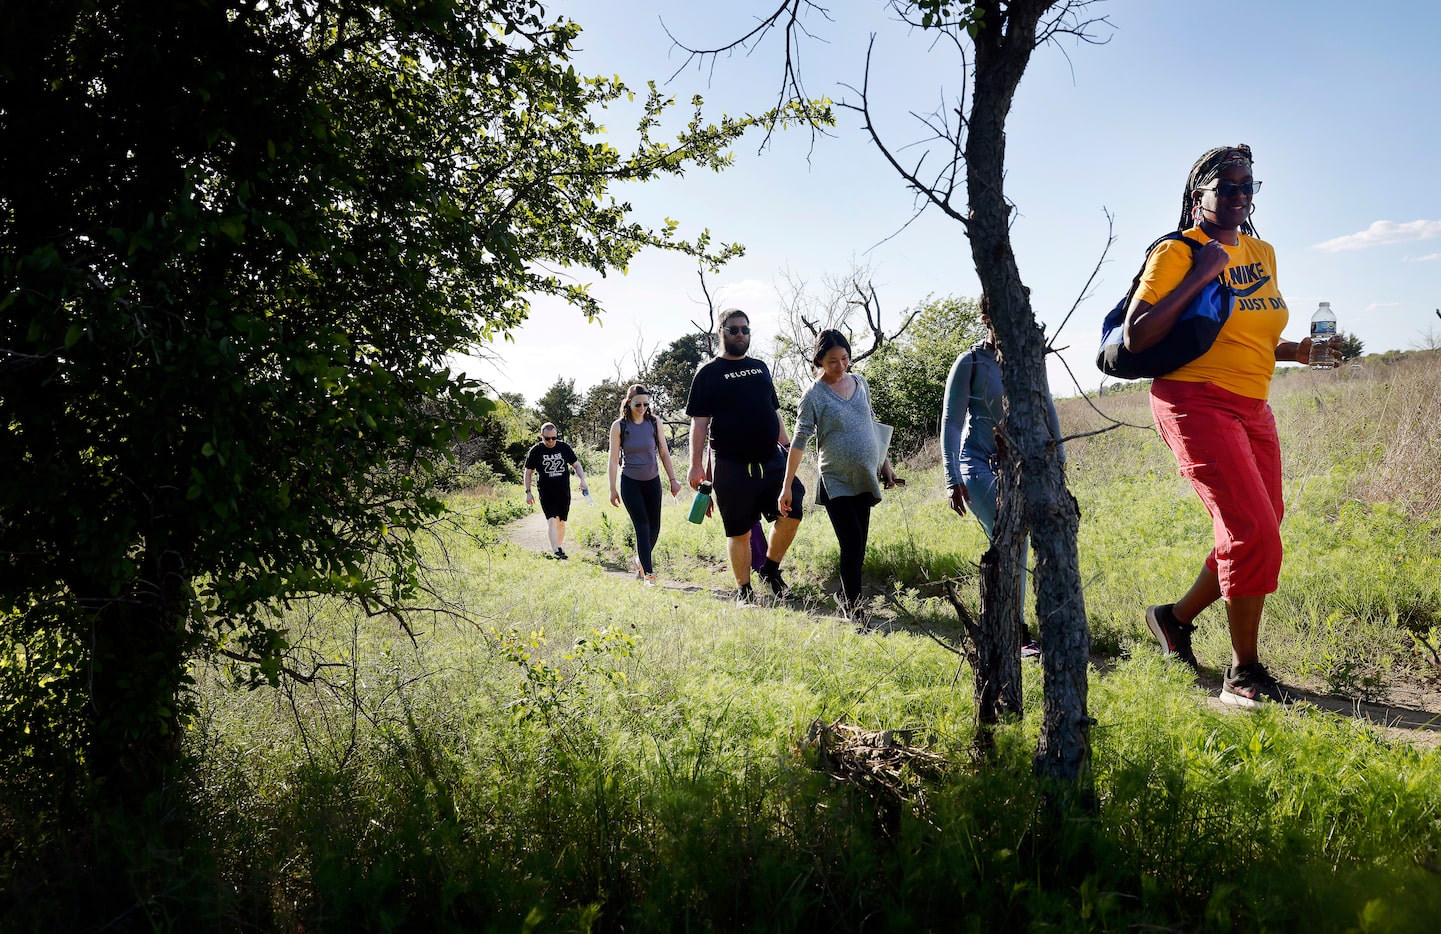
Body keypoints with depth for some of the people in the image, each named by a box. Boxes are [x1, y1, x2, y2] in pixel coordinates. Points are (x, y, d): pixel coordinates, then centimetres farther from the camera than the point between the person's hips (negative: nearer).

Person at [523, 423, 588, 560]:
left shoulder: (564, 447, 4)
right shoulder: (536, 451, -1)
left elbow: (576, 464, 12)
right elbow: (528, 472, 7)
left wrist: (582, 480, -4)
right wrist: (528, 492, 3)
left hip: (564, 491, 3)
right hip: (546, 492, -3)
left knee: (561, 522, 10)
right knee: (552, 520, -17)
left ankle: (560, 548, 24)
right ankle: (556, 551, -23)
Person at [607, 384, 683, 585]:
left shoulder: (655, 422, -1)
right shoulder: (619, 426, -7)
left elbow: (664, 453, 4)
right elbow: (614, 459, -4)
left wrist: (673, 480, 0)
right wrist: (613, 489, -5)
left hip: (652, 481, 3)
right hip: (630, 482, -3)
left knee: (654, 527, 7)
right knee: (642, 526, -9)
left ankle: (640, 559, 32)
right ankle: (648, 572, -6)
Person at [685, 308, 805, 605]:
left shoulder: (760, 368, 16)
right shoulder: (709, 373, 0)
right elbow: (699, 422, -4)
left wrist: (787, 447, 18)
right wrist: (696, 465, -10)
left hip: (772, 461, 4)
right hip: (732, 466, -4)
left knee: (791, 513, -9)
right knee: (739, 532, 2)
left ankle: (771, 569, 14)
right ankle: (744, 590, 17)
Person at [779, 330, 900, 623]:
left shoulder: (860, 382, 7)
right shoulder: (814, 395, -9)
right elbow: (799, 442, -10)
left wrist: (885, 462, 17)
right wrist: (786, 486, -12)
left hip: (865, 478, 5)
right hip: (836, 482, -5)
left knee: (859, 545, 7)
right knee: (851, 544, -11)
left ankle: (849, 602, 18)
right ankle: (853, 608, -2)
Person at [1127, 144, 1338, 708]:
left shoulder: (1262, 254, 15)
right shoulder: (1177, 253, -7)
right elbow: (1136, 338, -17)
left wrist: (1297, 352, 6)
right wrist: (1199, 275, -18)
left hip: (1252, 410, 8)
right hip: (1196, 403, -8)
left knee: (1260, 534, 9)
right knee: (1253, 531, -17)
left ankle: (1175, 617, 30)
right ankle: (1244, 673, -4)